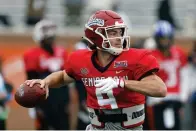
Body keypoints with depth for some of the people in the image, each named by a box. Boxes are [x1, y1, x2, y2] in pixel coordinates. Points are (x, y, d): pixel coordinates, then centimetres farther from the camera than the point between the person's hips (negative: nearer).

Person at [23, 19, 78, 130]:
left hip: (61, 101, 5)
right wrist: (37, 106, -11)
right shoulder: (33, 56, -6)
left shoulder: (62, 53, 9)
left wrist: (69, 101, 9)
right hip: (45, 102, -5)